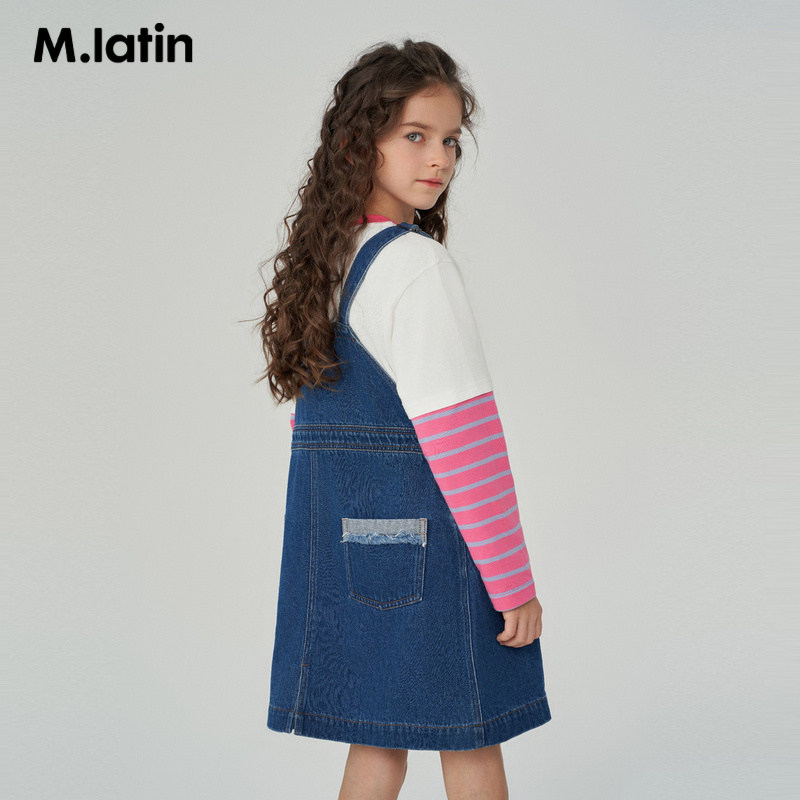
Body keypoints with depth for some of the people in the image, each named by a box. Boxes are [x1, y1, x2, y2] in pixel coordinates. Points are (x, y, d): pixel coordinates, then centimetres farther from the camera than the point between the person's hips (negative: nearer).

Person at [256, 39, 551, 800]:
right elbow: (461, 434, -19)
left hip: (348, 539, 8)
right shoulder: (418, 263, -16)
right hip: (429, 539, -8)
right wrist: (513, 583, -15)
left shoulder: (325, 258, 10)